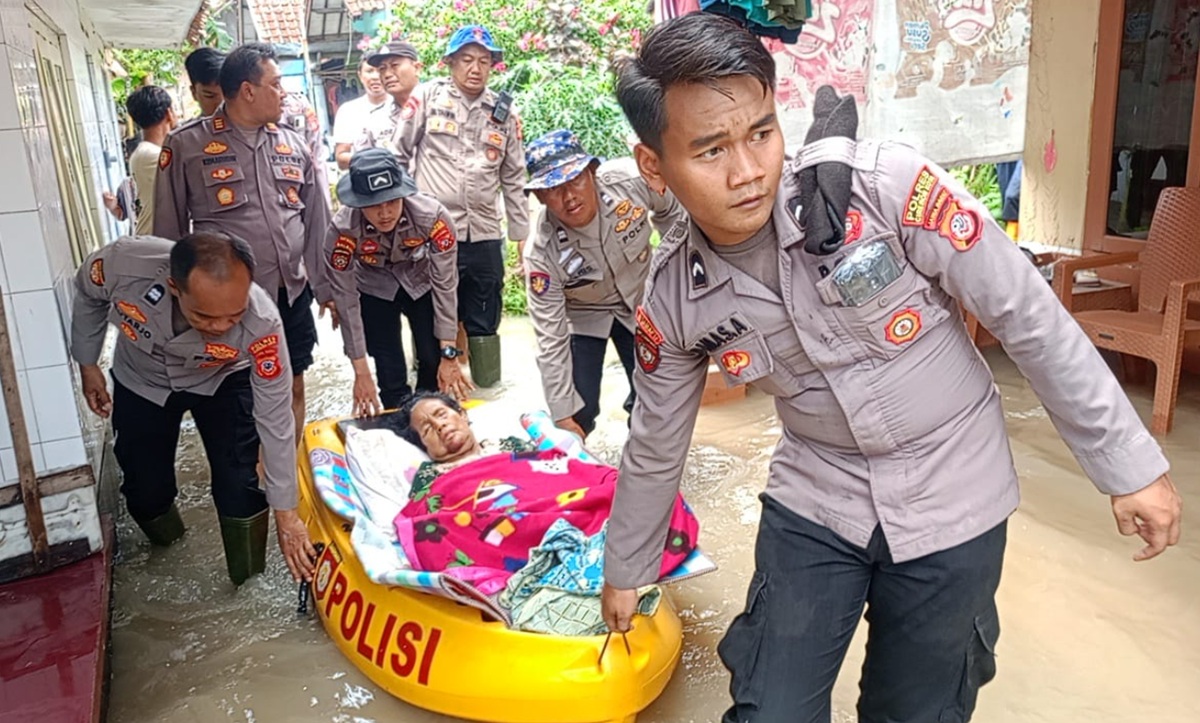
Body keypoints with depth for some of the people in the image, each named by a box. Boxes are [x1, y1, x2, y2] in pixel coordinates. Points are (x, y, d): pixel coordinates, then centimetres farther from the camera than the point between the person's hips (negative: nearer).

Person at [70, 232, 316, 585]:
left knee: (238, 487, -11)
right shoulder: (125, 261, -39)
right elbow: (88, 294, -11)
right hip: (141, 383, 2)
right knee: (145, 487, 5)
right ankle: (167, 544, 41)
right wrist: (87, 364, -2)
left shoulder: (261, 322, -40)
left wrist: (286, 512, -25)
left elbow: (274, 418, -29)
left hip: (222, 382, -1)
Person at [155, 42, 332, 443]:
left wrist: (327, 286, 12)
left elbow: (317, 222, 12)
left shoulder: (293, 145, 9)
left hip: (293, 295, 4)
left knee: (292, 387, 14)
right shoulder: (186, 146, -4)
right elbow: (168, 229, 0)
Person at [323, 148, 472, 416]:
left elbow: (445, 284, -24)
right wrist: (361, 372, -21)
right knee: (390, 372, -5)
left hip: (423, 283, 1)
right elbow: (346, 300, -24)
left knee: (434, 361, -3)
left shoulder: (433, 216, -34)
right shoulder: (343, 230, -33)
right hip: (375, 290, 0)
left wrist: (449, 355, -21)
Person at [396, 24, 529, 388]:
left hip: (484, 239, 3)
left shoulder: (504, 112, 9)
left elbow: (514, 179, 12)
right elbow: (398, 154, 3)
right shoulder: (427, 97, 0)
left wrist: (522, 238, 10)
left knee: (484, 325, 12)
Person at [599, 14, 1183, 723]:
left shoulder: (885, 186, -24)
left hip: (952, 496, -1)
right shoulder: (673, 301, -13)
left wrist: (1130, 463, -8)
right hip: (815, 499, 2)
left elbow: (1027, 311, -14)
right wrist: (625, 573, 14)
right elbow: (654, 448, 2)